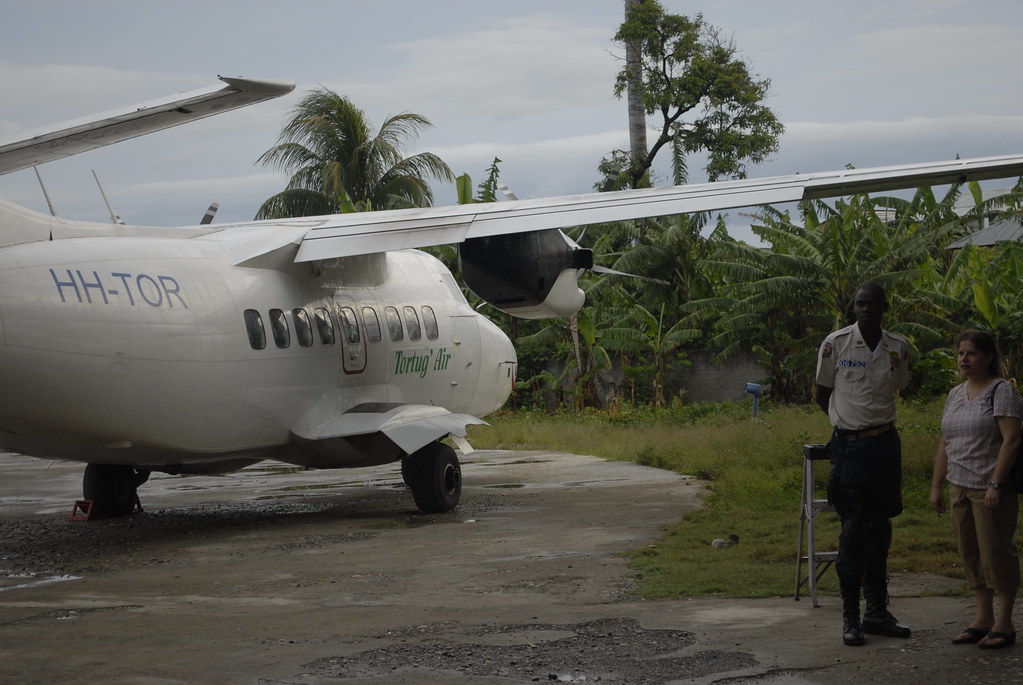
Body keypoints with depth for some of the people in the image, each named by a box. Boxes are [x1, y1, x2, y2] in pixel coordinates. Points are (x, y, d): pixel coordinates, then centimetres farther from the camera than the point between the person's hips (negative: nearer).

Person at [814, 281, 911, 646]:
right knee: (853, 531, -4)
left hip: (886, 442, 4)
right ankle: (850, 618, 1)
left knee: (880, 529, 9)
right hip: (850, 447, -4)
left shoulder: (898, 348, 3)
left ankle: (877, 612, 18)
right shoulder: (836, 343, -7)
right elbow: (821, 393, 5)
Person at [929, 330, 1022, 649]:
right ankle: (983, 619, 16)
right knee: (970, 554, 9)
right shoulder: (956, 394, 15)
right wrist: (936, 485, 14)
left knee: (995, 552, -4)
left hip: (991, 489, -7)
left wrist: (996, 484, -21)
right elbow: (945, 444, 19)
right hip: (960, 488, 7)